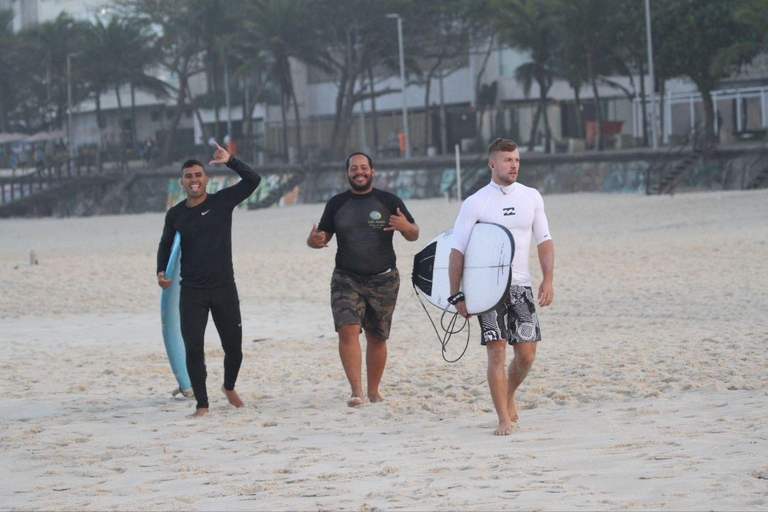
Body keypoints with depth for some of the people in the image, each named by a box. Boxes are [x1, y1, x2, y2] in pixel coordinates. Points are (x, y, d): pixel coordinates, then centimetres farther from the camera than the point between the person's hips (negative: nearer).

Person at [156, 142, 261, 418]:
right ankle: (202, 404, 0)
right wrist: (161, 272, 3)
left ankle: (229, 387, 35)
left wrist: (230, 161, -18)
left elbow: (253, 180, -8)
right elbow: (165, 245, 19)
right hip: (191, 292, 0)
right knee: (193, 348, -10)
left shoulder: (222, 201, 0)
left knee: (233, 348, 5)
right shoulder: (175, 215, 5)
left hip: (224, 290, 0)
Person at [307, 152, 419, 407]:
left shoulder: (389, 201, 3)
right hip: (346, 279, 0)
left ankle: (373, 391, 19)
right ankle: (356, 391, -21)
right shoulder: (336, 204, 8)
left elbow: (414, 235, 5)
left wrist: (406, 227, -19)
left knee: (377, 338, 5)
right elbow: (323, 236, 13)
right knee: (348, 329, -18)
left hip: (383, 280, 0)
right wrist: (314, 240, -12)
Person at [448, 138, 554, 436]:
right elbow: (457, 251, -5)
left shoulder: (531, 197, 6)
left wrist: (547, 280, 0)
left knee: (526, 355, 2)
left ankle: (509, 396, 31)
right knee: (497, 351, -10)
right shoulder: (475, 203, -6)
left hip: (520, 285, 4)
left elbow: (544, 241, 12)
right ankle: (504, 419, -6)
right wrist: (456, 296, -8)